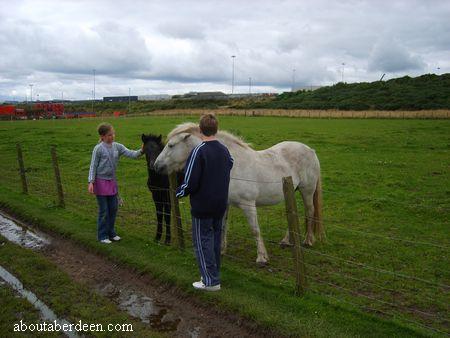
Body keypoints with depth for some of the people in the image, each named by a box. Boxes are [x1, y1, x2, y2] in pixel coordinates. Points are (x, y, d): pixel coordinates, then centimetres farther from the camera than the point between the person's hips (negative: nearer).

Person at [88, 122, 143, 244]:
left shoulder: (117, 146, 1)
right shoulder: (98, 149, -12)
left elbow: (130, 153, -8)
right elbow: (93, 166, -11)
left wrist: (140, 152, -28)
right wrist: (91, 182, -18)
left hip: (112, 181, 5)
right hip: (101, 181, -5)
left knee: (113, 208, 11)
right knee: (104, 210, 2)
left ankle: (111, 232, 26)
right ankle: (102, 236, 15)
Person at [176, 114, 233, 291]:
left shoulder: (198, 151, -19)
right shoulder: (225, 150, 3)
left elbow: (191, 182, -21)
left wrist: (179, 192, -2)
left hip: (202, 206, -7)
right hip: (221, 205, 7)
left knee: (202, 241, 4)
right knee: (215, 240, 18)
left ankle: (211, 280, 8)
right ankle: (214, 274, 31)